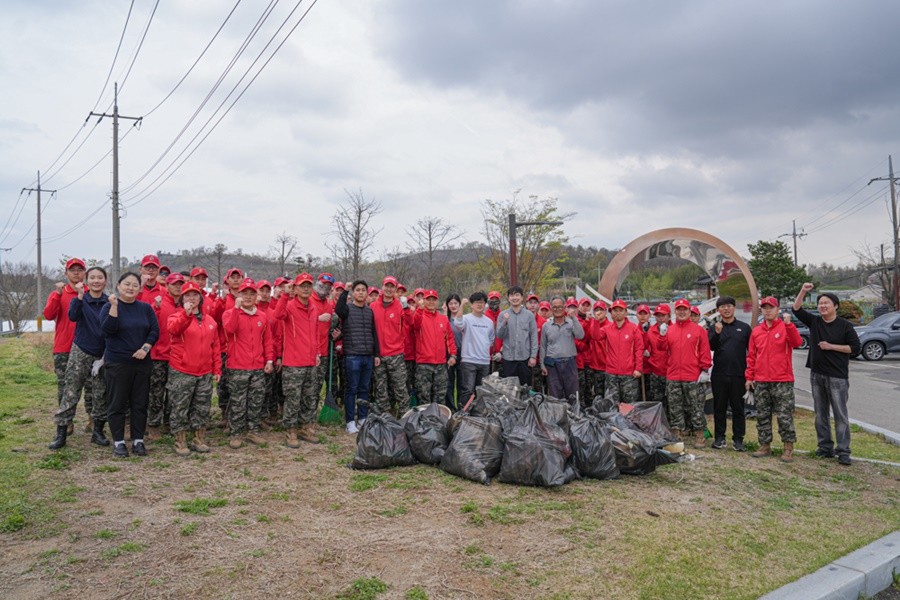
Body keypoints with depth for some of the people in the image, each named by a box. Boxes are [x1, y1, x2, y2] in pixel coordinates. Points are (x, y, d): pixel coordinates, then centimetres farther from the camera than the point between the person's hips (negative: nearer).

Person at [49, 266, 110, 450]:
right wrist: (80, 296, -34)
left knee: (101, 395, 5)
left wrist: (106, 356, -1)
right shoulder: (80, 299, -1)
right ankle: (61, 433, 6)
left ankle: (98, 431, 17)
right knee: (70, 393, -1)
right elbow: (73, 316, -22)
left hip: (102, 355, 1)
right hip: (80, 353, -1)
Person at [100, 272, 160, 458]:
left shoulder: (145, 308, 7)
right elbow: (107, 330, -17)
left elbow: (155, 331, 4)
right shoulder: (109, 306, -2)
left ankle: (138, 440, 16)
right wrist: (114, 306, -24)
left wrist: (145, 347, -11)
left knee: (140, 403, 7)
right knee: (117, 403, 2)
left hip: (142, 362, 3)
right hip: (117, 363, -3)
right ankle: (118, 442, 12)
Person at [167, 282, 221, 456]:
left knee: (202, 408, 11)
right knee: (180, 408, 3)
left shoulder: (209, 319, 10)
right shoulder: (177, 315, -2)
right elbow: (173, 328, -27)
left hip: (205, 372, 4)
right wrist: (186, 313, -43)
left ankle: (199, 440, 23)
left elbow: (215, 346, 12)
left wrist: (217, 369, 8)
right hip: (181, 372, -4)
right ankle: (180, 442, 14)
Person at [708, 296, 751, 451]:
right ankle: (719, 437, 15)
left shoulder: (744, 327, 7)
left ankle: (738, 439, 11)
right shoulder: (714, 328, 8)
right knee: (719, 407, 7)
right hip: (719, 375, 1)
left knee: (738, 408, 4)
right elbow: (711, 347, -8)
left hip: (738, 375, 0)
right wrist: (717, 333, -25)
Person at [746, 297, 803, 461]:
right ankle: (765, 446, 19)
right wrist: (749, 377, 8)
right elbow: (751, 356, 11)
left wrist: (788, 324, -30)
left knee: (784, 415, -1)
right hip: (760, 382, 4)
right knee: (762, 416, 10)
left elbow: (797, 343, -20)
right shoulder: (756, 331, 11)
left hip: (782, 381, -4)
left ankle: (788, 448, 9)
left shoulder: (786, 327, -1)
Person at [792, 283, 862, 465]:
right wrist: (803, 291, -6)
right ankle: (824, 447, 18)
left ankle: (843, 451, -1)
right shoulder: (814, 322, 8)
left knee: (840, 415, -4)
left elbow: (855, 348, -5)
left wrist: (831, 346, -12)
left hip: (837, 377, -5)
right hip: (816, 375, 5)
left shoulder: (845, 326, -4)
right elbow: (797, 309, 5)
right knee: (820, 414, 9)